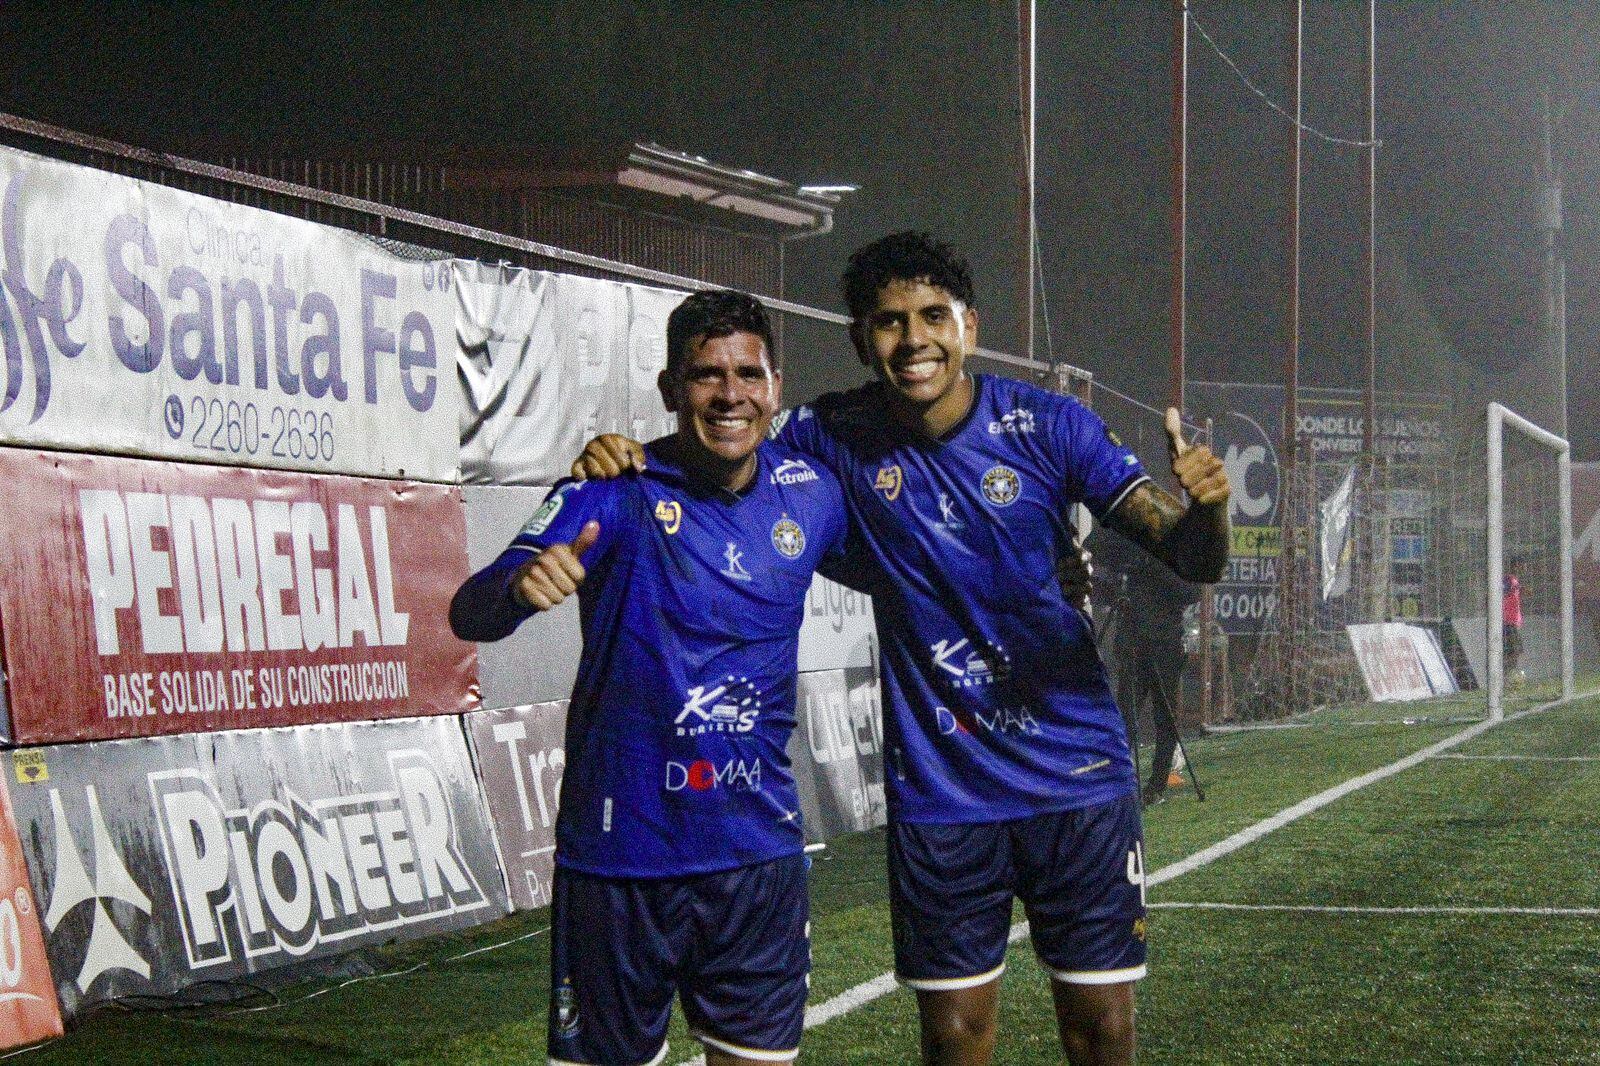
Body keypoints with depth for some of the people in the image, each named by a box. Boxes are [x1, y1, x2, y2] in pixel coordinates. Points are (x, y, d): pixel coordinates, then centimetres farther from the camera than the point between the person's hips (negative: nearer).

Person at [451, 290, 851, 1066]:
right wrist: (522, 585, -42)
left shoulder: (809, 493, 3)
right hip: (622, 852, -3)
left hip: (758, 851, 4)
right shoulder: (616, 493, -11)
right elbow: (469, 616, -21)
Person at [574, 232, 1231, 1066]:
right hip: (937, 794, 1)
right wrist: (623, 453, -13)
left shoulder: (1047, 425, -9)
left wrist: (1207, 505, -34)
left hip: (1076, 779, -1)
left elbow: (1190, 559, -10)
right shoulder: (839, 437, -6)